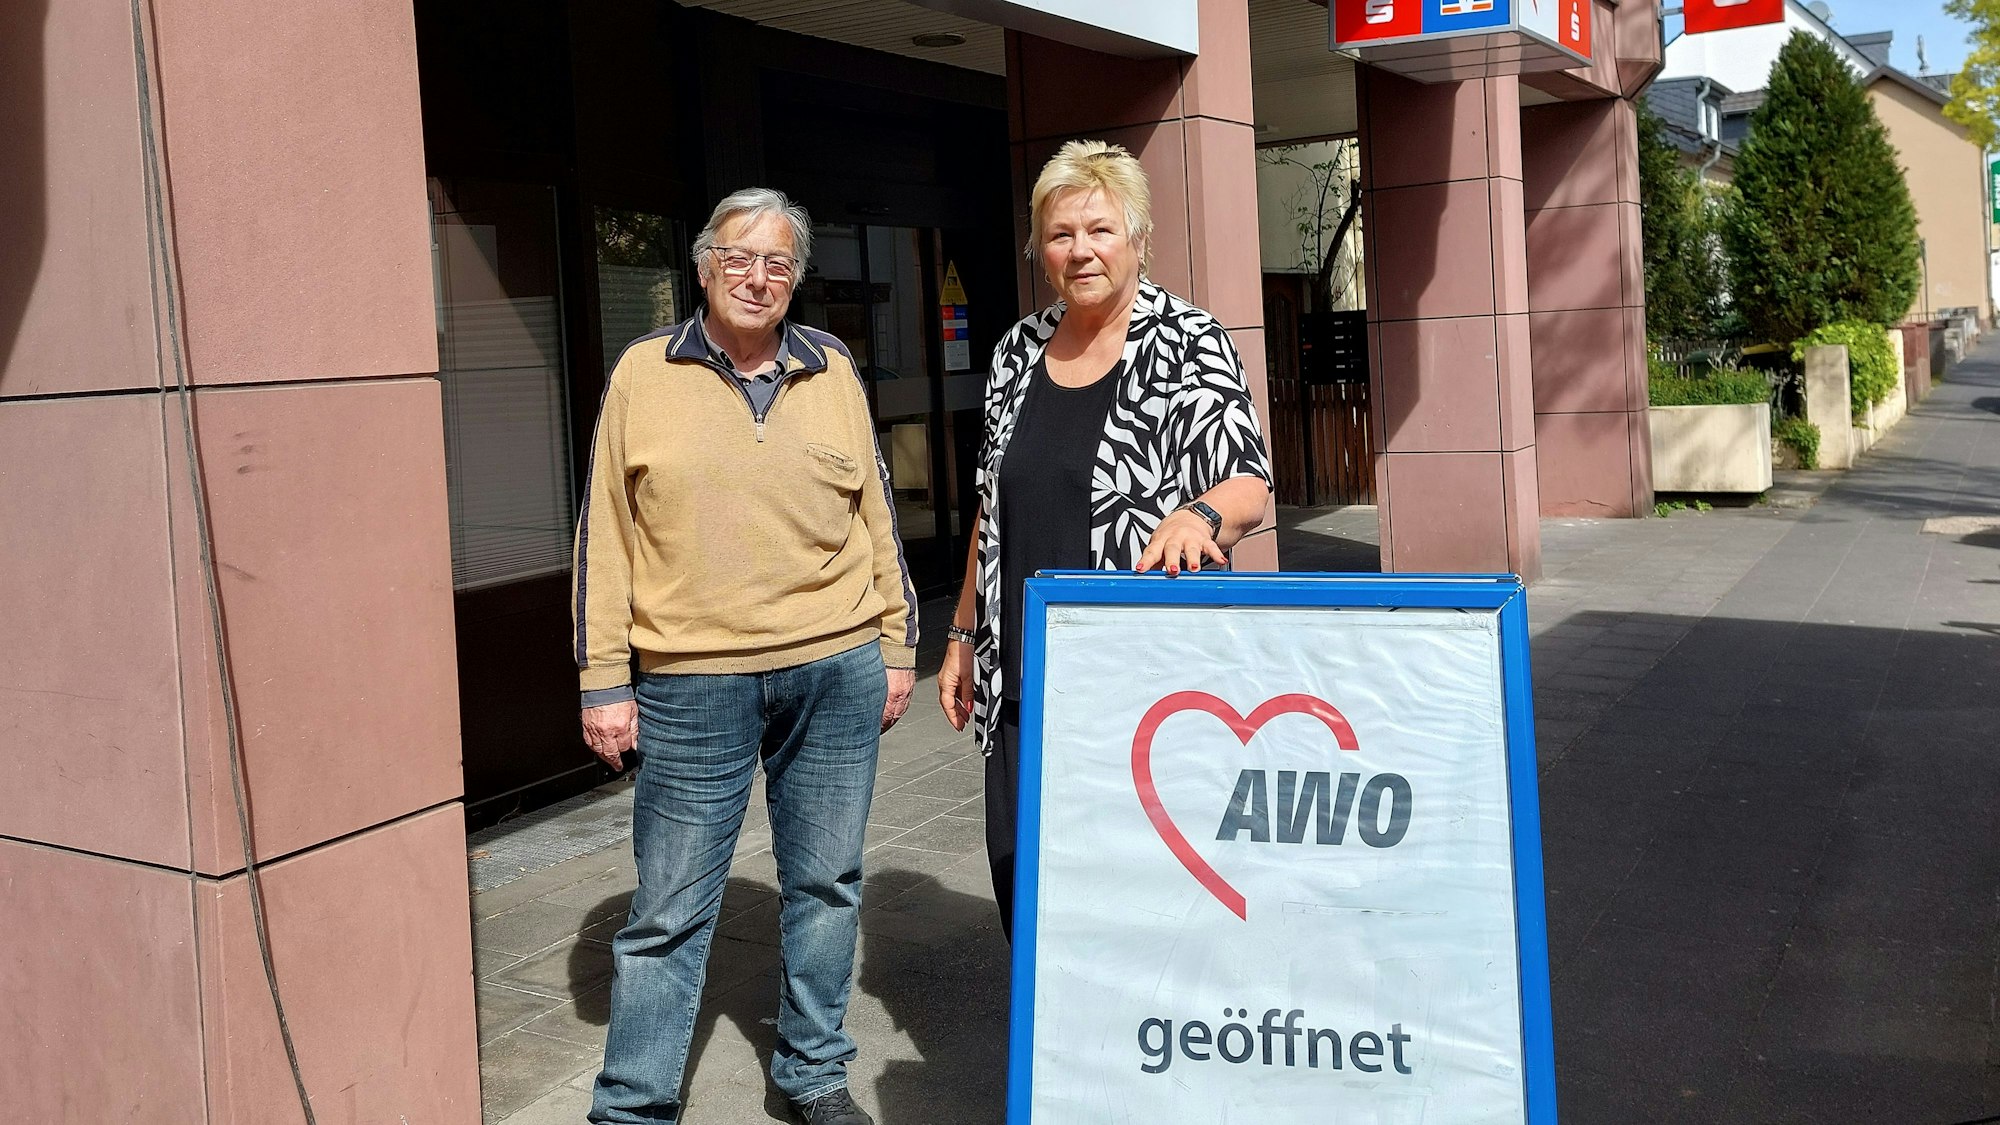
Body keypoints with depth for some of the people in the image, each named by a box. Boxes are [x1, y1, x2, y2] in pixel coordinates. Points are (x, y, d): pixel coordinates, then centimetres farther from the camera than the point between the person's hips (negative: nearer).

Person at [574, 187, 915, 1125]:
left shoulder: (833, 371, 8)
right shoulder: (644, 372, 2)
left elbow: (875, 513, 13)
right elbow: (604, 532, 2)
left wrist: (897, 645, 11)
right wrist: (604, 681, -2)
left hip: (836, 669, 3)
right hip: (692, 681, -2)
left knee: (826, 884, 13)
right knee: (670, 908, 4)